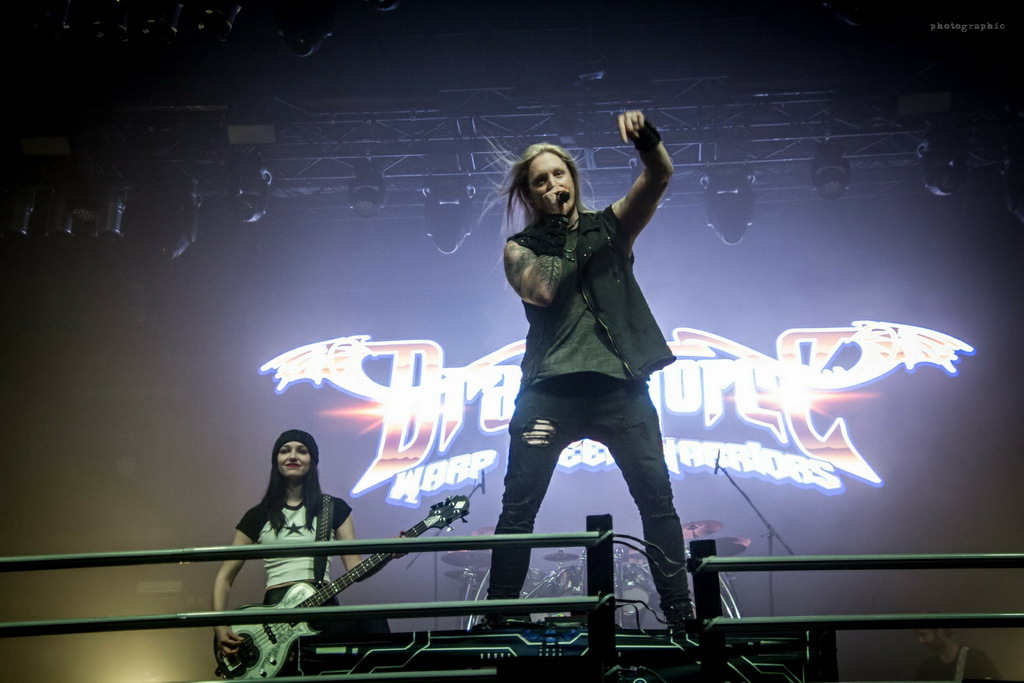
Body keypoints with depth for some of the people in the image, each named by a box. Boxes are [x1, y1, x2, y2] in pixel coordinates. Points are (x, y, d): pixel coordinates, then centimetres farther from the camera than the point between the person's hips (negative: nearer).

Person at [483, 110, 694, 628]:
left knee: (657, 498, -3)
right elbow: (541, 290, -10)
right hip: (551, 388, 0)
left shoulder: (609, 226, 13)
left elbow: (659, 176, -1)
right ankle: (495, 618, 10)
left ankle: (681, 615, 5)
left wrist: (645, 137, -21)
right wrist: (566, 228, -1)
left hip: (619, 385, 1)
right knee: (518, 507, -1)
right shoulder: (521, 248, 10)